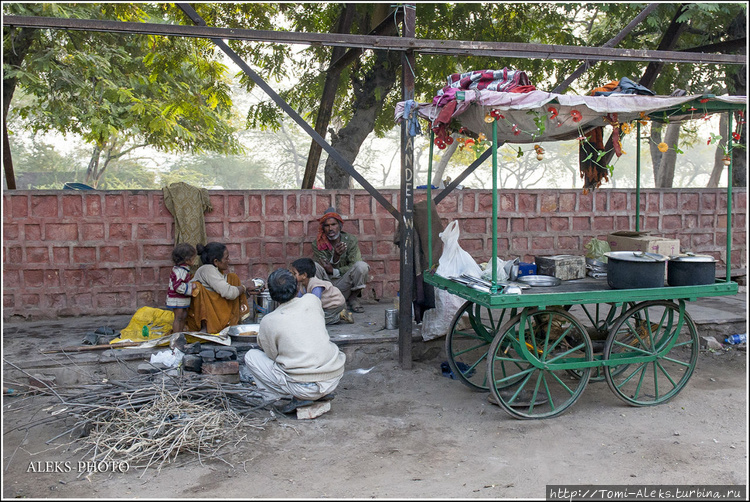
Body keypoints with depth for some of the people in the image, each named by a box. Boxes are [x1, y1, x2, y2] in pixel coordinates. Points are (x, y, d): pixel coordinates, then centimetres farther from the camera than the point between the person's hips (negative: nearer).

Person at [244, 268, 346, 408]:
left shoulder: (268, 321, -8)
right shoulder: (312, 300, 0)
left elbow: (272, 355, 6)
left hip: (304, 389, -4)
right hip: (334, 380, 4)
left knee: (251, 356, 10)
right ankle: (322, 394, 18)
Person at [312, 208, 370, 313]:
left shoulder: (351, 240, -3)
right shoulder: (317, 244, -5)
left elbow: (353, 266, -9)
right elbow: (323, 268, -12)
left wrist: (334, 271, -20)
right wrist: (336, 256, -29)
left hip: (345, 284, 1)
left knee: (362, 266, -26)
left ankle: (353, 299, -4)